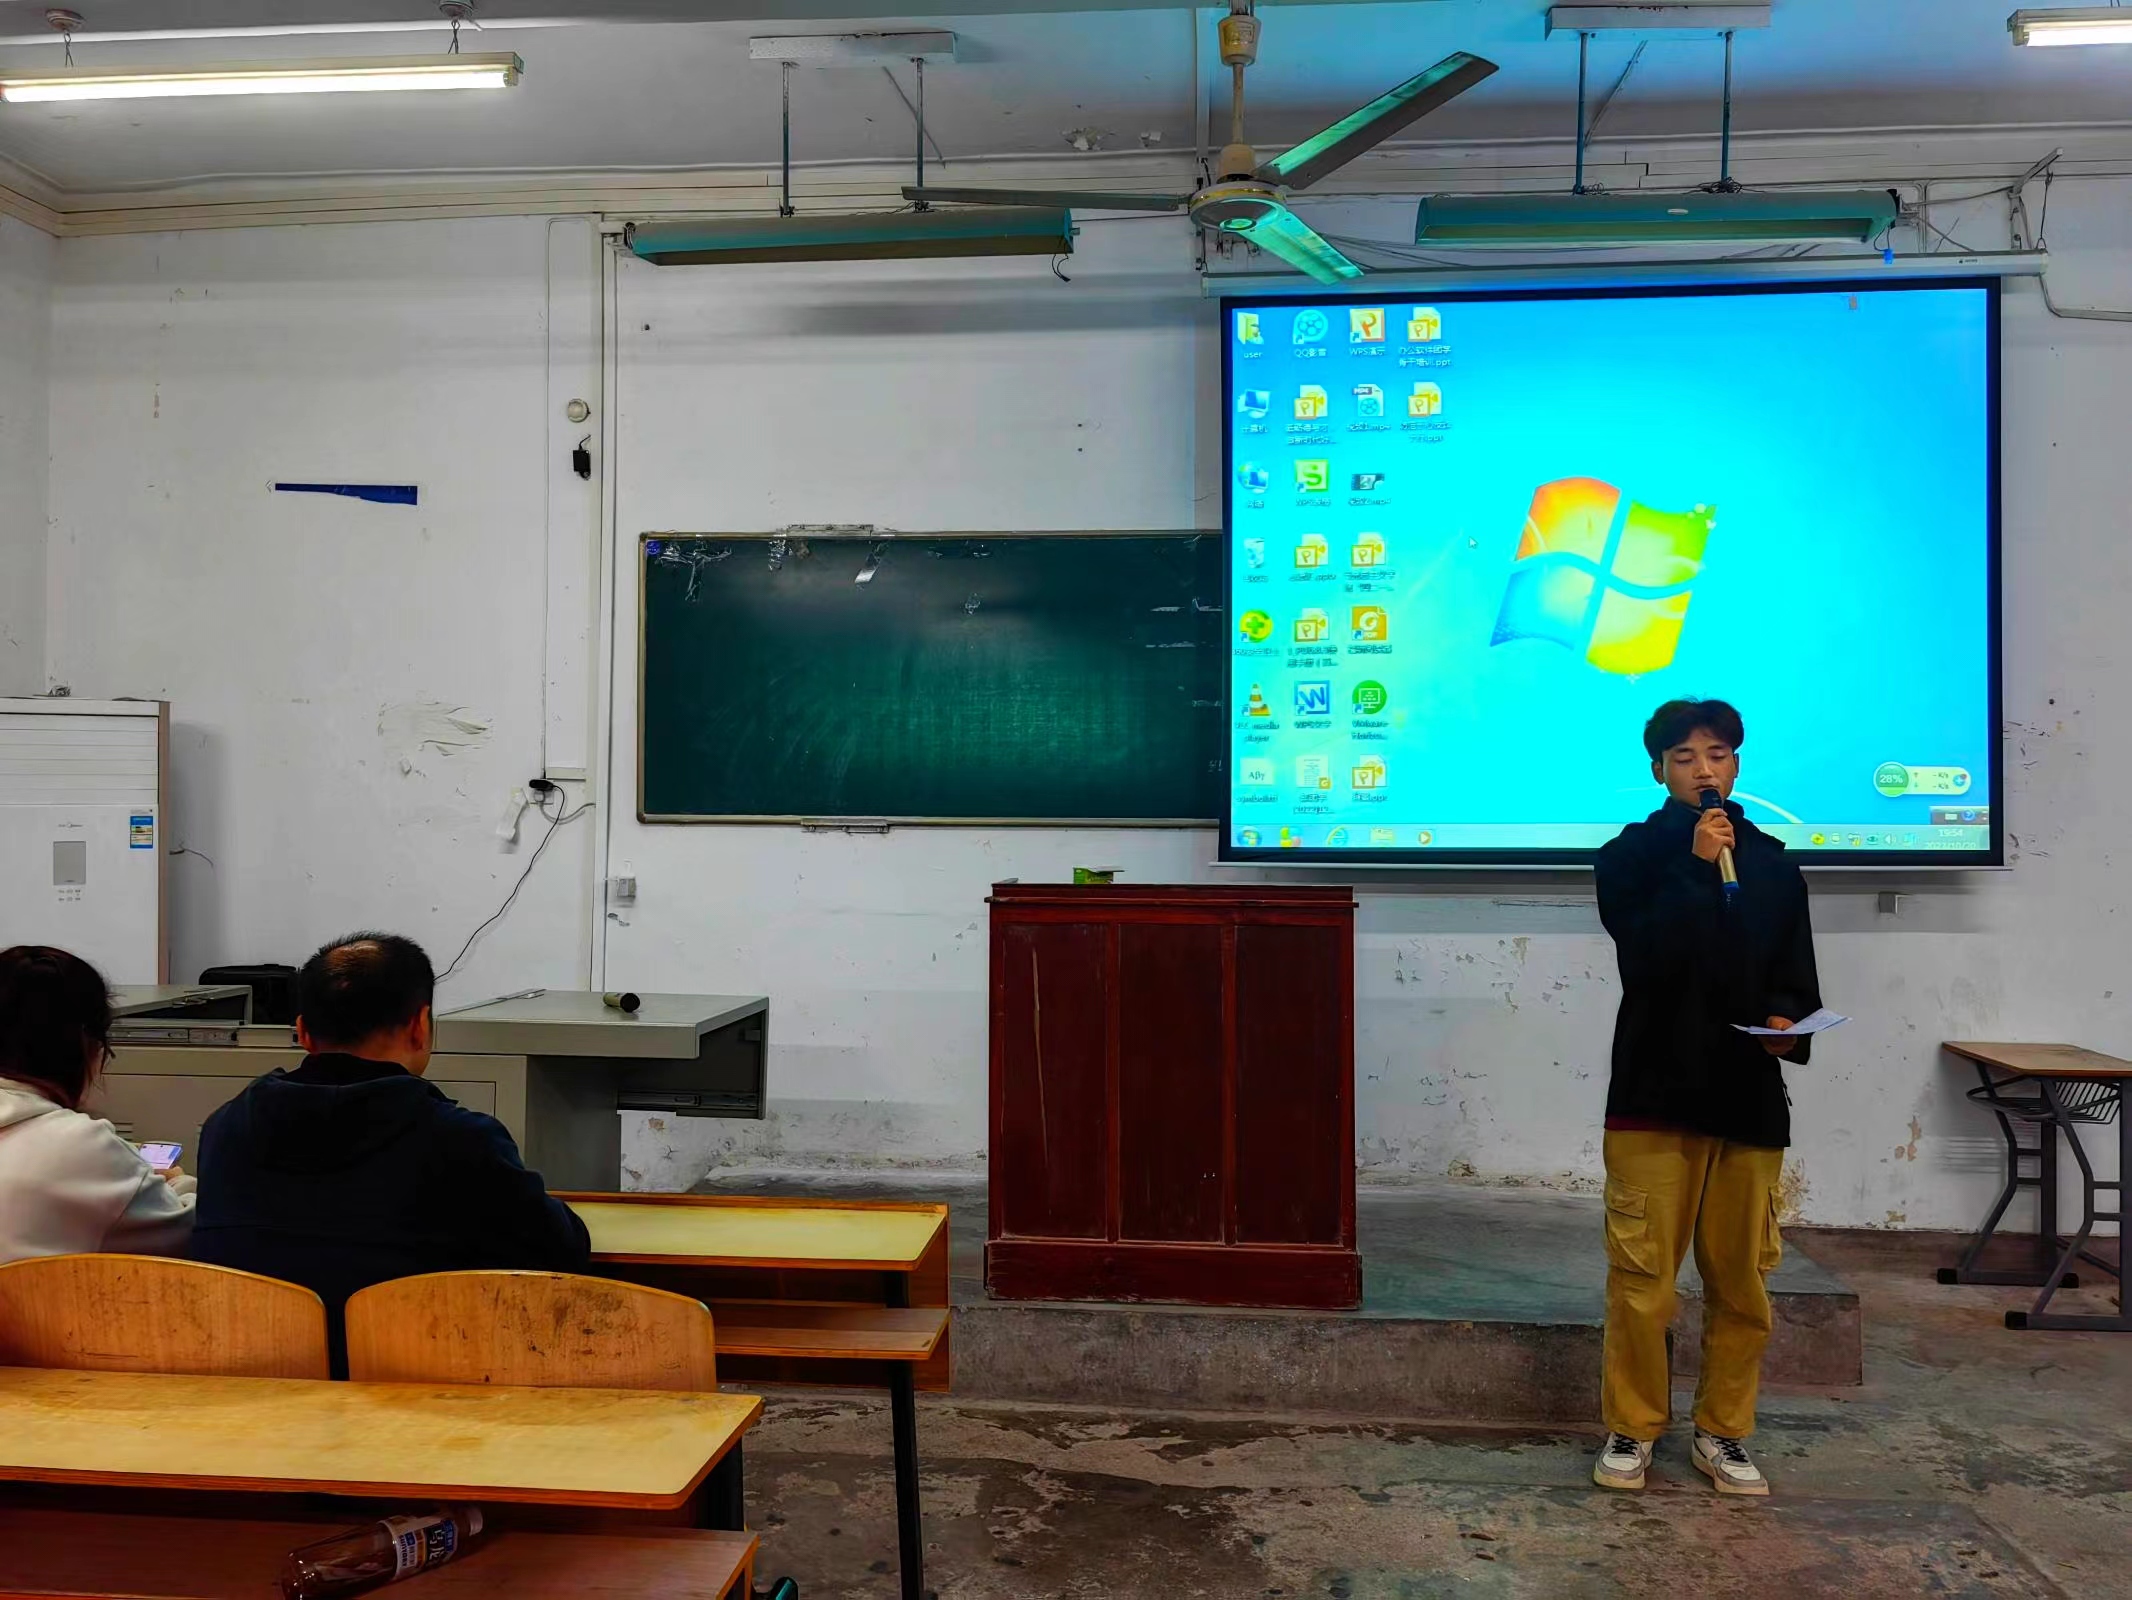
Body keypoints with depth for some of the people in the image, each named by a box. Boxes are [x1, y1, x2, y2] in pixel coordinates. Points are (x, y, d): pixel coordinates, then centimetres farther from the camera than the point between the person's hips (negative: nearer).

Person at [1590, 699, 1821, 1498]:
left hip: (1749, 1098, 3)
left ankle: (1723, 1432, 24)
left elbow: (1795, 977, 9)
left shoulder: (1772, 864, 11)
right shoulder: (1630, 856, 1)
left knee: (1742, 1280, 9)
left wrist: (1787, 1022, -12)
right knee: (1641, 1277, -2)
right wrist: (1696, 868, -19)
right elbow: (1646, 961, -14)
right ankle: (1631, 1428, 15)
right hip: (1655, 1093, -3)